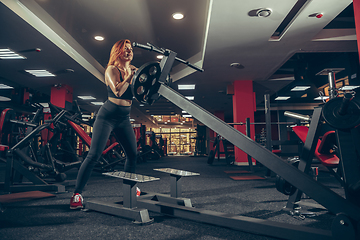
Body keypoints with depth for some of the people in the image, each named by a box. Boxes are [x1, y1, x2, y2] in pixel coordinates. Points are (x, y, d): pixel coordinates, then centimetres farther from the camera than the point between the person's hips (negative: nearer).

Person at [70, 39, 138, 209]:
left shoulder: (133, 70, 10)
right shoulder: (112, 69, -8)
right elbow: (118, 91, -24)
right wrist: (129, 76, -20)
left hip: (124, 118, 6)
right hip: (108, 116, -6)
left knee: (132, 154, 9)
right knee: (94, 155, -10)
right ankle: (77, 194, -1)